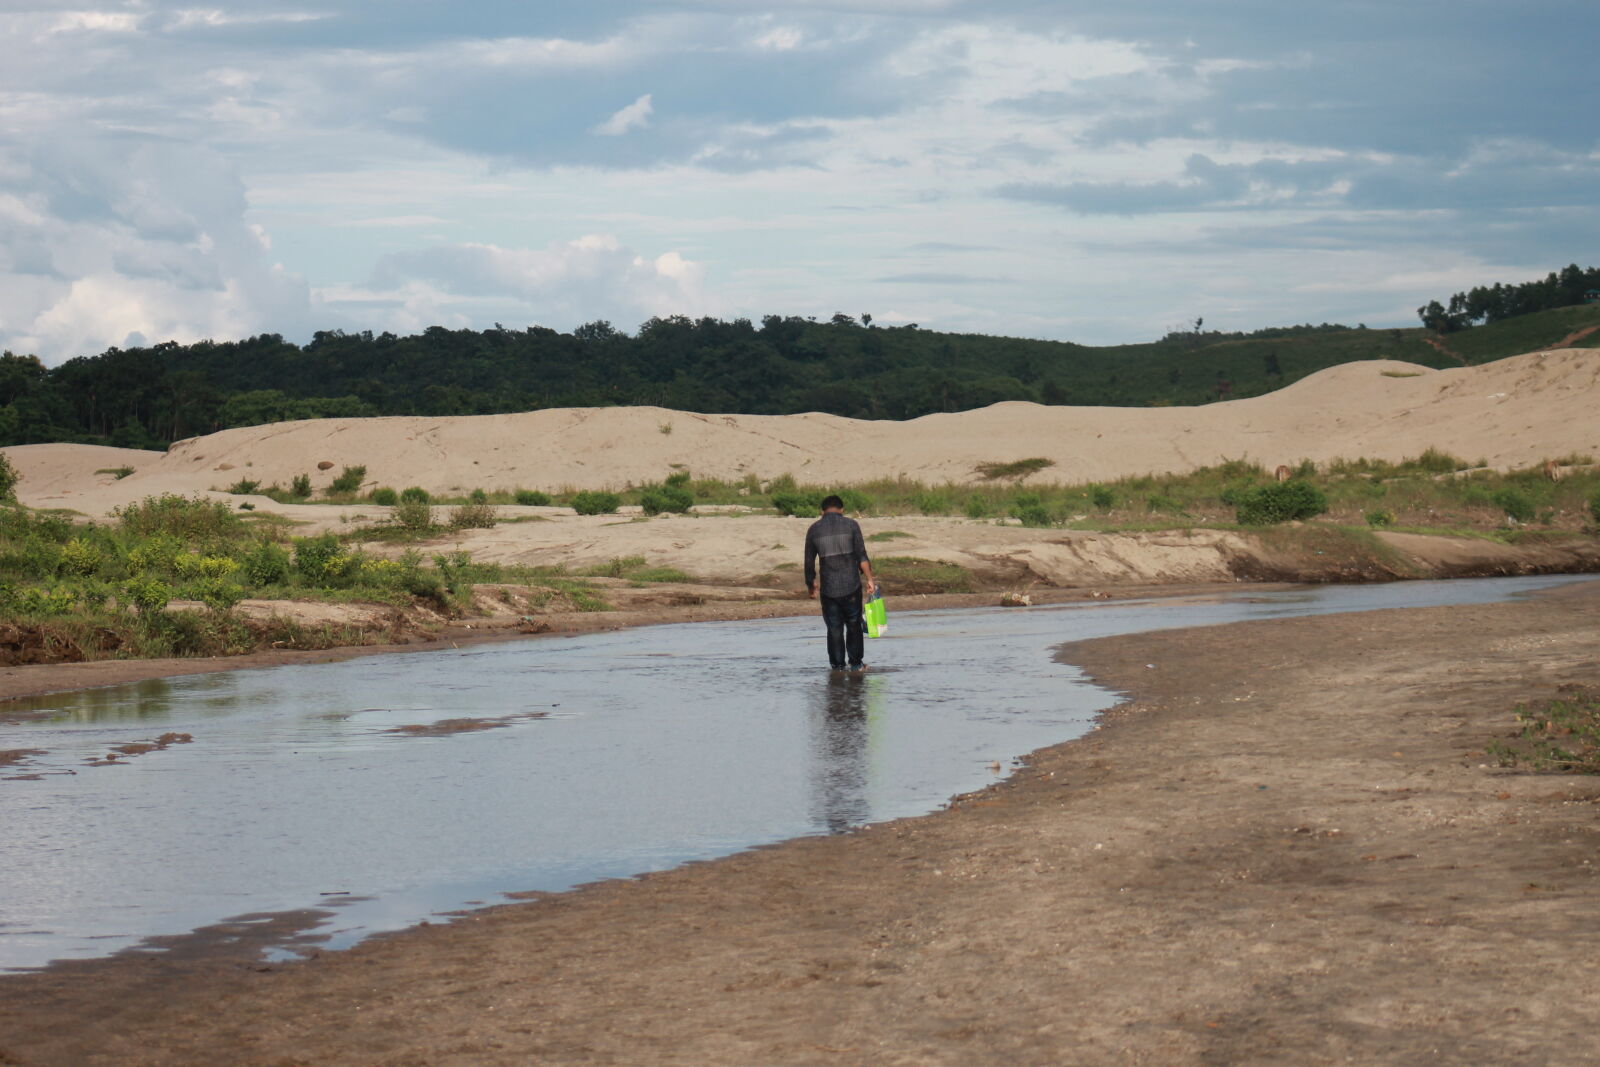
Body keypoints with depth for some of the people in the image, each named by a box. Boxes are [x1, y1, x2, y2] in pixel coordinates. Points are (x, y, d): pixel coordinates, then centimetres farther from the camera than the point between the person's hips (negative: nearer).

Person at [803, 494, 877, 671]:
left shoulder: (814, 530, 4)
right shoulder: (851, 525, -1)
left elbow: (809, 562, 8)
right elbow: (861, 556, -7)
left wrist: (811, 585, 20)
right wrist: (869, 579, -2)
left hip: (828, 589, 1)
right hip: (851, 586, -1)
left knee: (834, 629, 9)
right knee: (854, 625, 13)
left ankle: (838, 665, 8)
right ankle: (855, 663, 17)